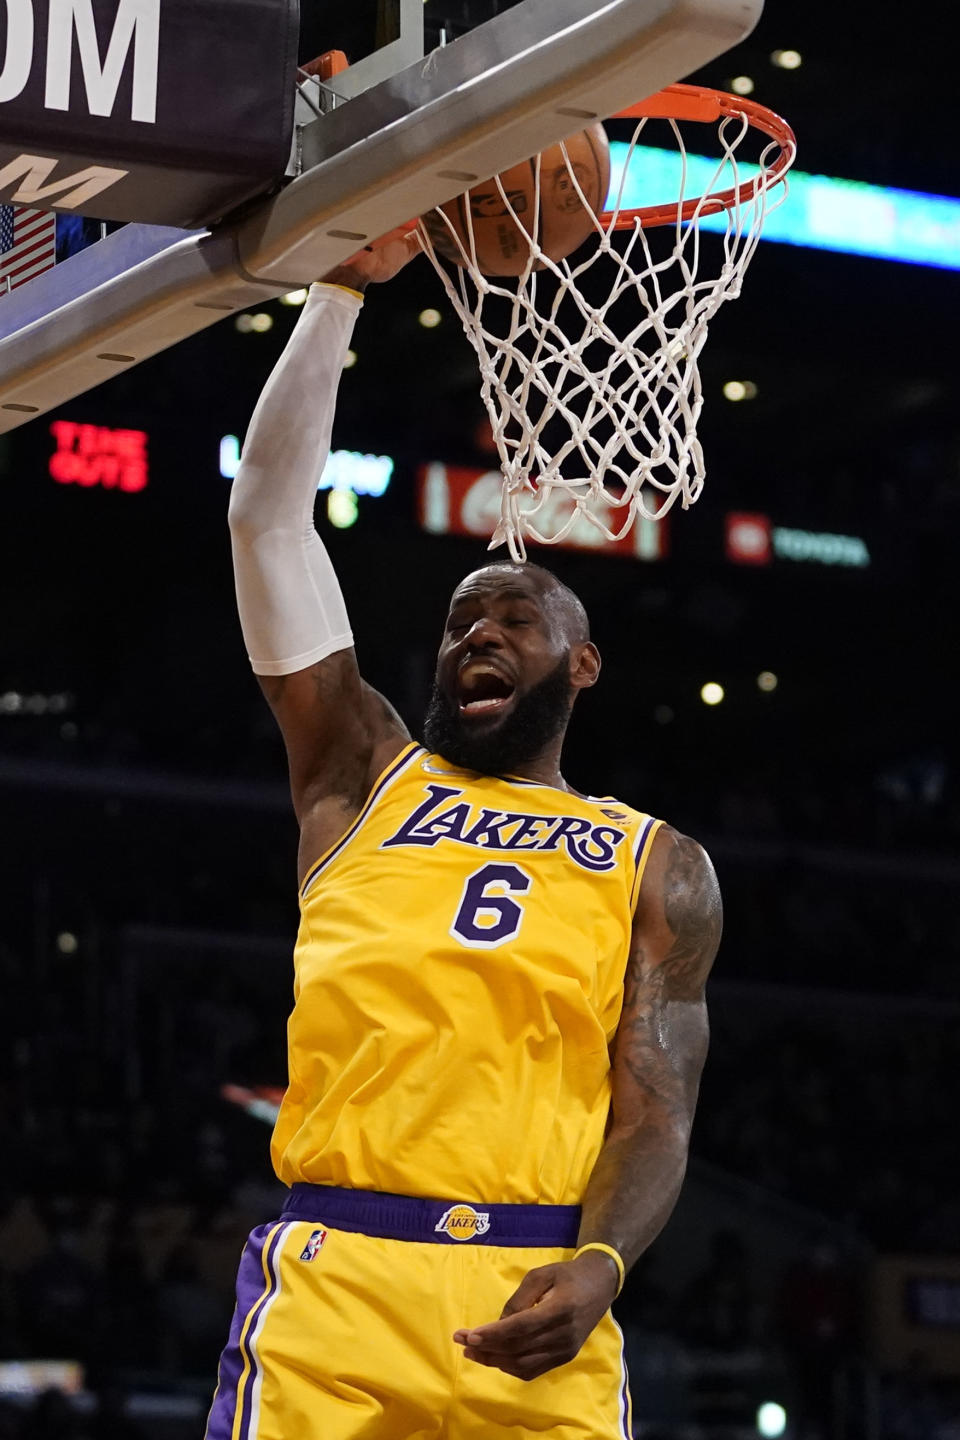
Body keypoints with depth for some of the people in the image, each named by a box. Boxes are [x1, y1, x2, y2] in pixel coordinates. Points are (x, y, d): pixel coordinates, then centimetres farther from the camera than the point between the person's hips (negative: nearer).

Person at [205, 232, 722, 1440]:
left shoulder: (657, 866, 19)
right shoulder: (363, 780, 20)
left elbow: (654, 1111, 9)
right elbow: (267, 512, 14)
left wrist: (598, 1266, -12)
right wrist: (342, 288, 9)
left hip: (535, 1297, 0)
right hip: (332, 1278, 0)